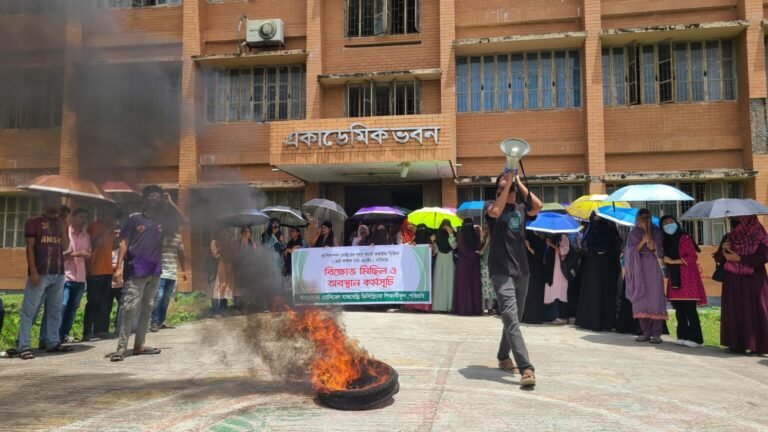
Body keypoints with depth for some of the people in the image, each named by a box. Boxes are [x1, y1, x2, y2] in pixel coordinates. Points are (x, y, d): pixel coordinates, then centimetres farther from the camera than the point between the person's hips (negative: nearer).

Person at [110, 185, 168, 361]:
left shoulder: (162, 221, 13)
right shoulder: (134, 218, 2)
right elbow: (124, 242, -2)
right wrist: (119, 266, -11)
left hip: (155, 271, 5)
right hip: (136, 270, -5)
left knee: (147, 308, 9)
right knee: (129, 307, -10)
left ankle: (139, 345, 17)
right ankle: (121, 348, -7)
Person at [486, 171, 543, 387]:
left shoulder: (522, 209, 11)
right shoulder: (493, 207, 1)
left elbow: (538, 206, -10)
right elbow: (496, 212, -23)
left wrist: (519, 183, -6)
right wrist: (508, 184, -17)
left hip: (521, 270, 5)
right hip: (501, 271, -5)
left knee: (514, 318, 15)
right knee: (511, 318, -16)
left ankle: (503, 357, 33)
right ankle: (527, 368, -22)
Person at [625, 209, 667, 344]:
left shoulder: (656, 232, 6)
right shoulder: (633, 233, 9)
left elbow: (654, 247, -7)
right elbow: (631, 251, 0)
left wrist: (648, 231, -10)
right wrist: (642, 241, -11)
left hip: (653, 268, -2)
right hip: (639, 269, 2)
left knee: (655, 299, -7)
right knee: (641, 300, 1)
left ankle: (656, 333, -4)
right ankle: (646, 332, 8)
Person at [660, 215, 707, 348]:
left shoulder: (684, 238, -7)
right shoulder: (667, 241, 14)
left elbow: (693, 257, -14)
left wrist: (672, 261, -13)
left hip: (687, 277, -7)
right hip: (675, 278, 7)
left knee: (689, 309, -9)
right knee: (679, 309, 6)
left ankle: (695, 338, -5)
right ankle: (683, 336, 11)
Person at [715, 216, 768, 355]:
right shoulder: (728, 238, 10)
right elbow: (718, 259, 11)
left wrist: (739, 258, -14)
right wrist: (723, 249, -9)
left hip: (753, 282, -4)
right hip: (733, 282, 4)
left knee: (754, 311, -5)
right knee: (734, 311, 2)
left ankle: (756, 345, 1)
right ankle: (737, 343, 8)